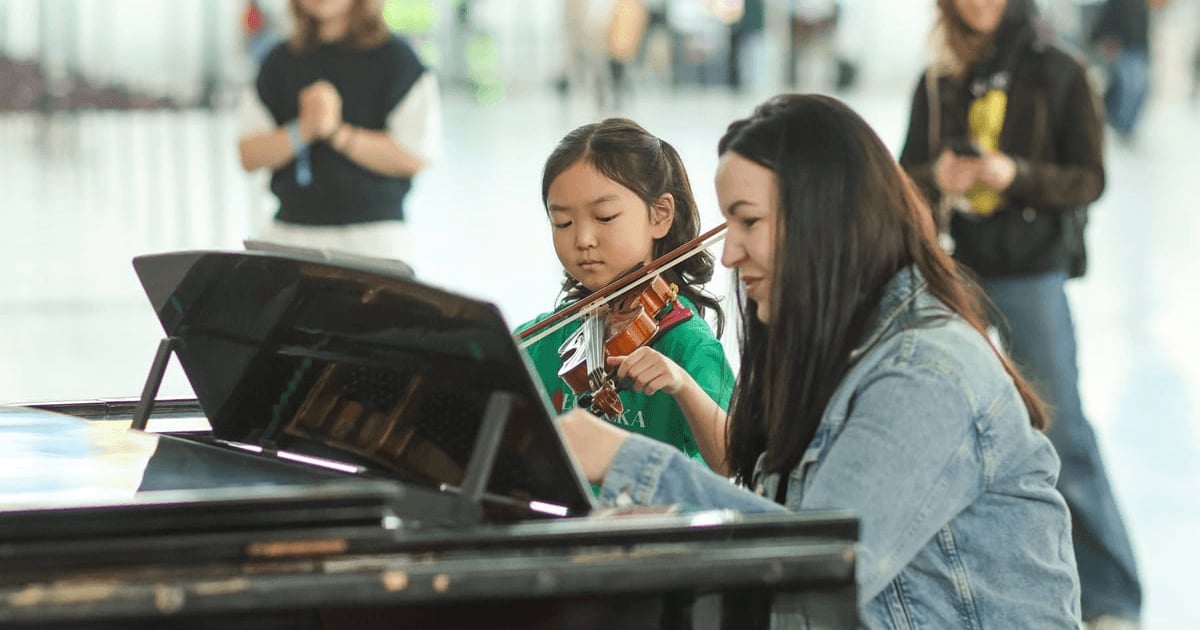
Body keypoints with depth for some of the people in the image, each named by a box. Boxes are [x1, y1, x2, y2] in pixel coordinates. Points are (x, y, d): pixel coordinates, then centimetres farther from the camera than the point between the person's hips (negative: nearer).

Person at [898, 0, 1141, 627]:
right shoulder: (937, 82, 7)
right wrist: (938, 176, -14)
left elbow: (1088, 178, -4)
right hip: (951, 267, 4)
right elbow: (909, 172, 9)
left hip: (1030, 271, -4)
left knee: (1060, 428, -6)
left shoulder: (1057, 74, -2)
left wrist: (1016, 175, -20)